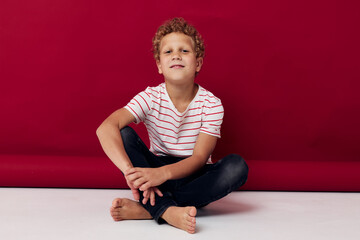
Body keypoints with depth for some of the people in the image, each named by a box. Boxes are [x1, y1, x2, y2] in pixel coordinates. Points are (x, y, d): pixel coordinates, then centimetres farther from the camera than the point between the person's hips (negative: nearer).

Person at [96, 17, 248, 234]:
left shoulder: (211, 104, -13)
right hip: (157, 172, 1)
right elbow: (106, 128, -29)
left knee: (237, 166, -30)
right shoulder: (150, 98, -12)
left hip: (194, 177, 0)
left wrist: (163, 172, -41)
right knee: (124, 134, -23)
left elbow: (199, 158, -20)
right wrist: (131, 171, -46)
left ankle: (145, 209, -33)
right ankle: (168, 210, -40)